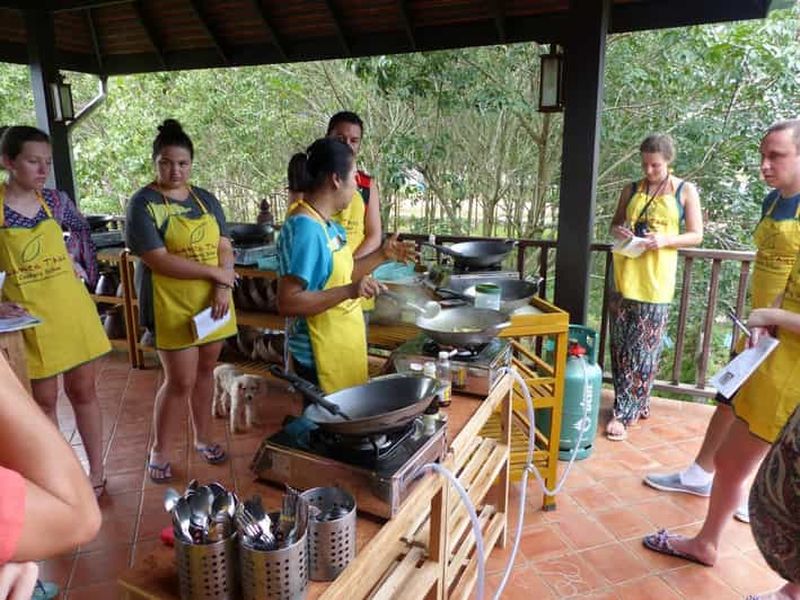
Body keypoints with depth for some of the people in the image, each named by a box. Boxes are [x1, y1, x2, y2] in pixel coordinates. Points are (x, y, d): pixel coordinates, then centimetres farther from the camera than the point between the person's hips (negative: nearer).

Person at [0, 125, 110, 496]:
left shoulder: (55, 200, 1)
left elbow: (81, 231, 20)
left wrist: (82, 267, 6)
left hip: (72, 307, 3)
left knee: (83, 390, 10)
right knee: (43, 399, 9)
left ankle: (96, 472, 24)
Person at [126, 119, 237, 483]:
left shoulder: (206, 199, 8)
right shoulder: (143, 204, -9)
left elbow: (224, 247, 4)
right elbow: (159, 261, -17)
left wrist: (223, 288, -12)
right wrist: (216, 273, -15)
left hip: (212, 302, 5)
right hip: (172, 307, -5)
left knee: (205, 371, 14)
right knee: (181, 381, -1)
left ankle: (203, 438, 32)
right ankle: (160, 452, 19)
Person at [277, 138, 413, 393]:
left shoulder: (328, 225, 5)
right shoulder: (304, 228, -22)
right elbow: (287, 303, -25)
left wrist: (382, 255, 10)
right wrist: (349, 291, -31)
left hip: (344, 349, 9)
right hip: (321, 357, -9)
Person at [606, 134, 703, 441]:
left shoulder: (685, 190, 3)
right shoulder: (631, 190, 10)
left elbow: (696, 235, 3)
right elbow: (615, 222, 20)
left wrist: (666, 240, -16)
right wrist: (618, 231, -4)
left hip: (656, 279, -3)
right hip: (626, 274, 3)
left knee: (644, 346, -2)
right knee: (621, 343, 5)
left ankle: (624, 413, 3)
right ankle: (637, 404, 21)